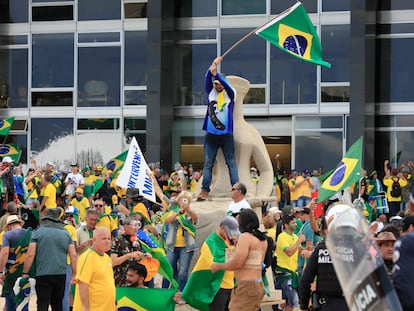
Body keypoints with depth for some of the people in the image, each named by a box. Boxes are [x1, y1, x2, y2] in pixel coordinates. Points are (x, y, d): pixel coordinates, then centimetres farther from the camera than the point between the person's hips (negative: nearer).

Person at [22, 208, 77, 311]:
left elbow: (30, 255, -5)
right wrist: (74, 274, 10)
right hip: (61, 274, 4)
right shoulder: (65, 233, 10)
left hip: (43, 275, -3)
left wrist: (25, 273, 2)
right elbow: (73, 256, 6)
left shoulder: (38, 232, 0)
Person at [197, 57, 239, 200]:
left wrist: (216, 73, -33)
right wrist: (211, 68, -28)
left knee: (231, 163, 0)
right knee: (208, 163, 2)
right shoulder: (211, 93, 7)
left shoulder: (230, 94, 2)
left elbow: (227, 84, -18)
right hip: (211, 134, 2)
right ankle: (205, 190, 3)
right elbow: (208, 80, -9)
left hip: (226, 135, -2)